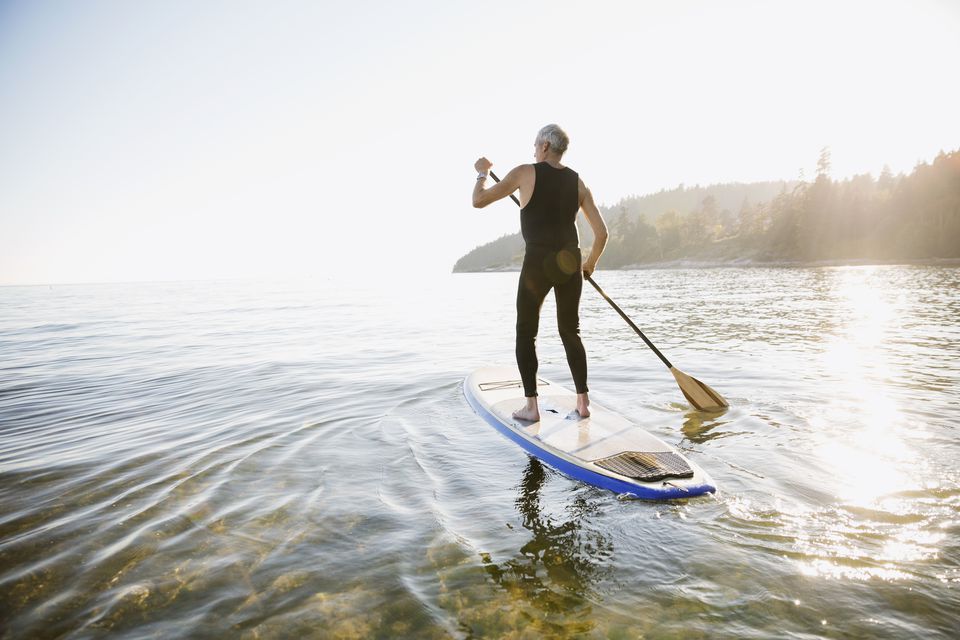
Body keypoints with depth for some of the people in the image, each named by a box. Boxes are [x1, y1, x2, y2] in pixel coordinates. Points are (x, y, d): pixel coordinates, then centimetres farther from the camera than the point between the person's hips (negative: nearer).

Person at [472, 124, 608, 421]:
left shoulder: (525, 173, -4)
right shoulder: (578, 182, 7)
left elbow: (479, 201, -1)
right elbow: (602, 233, 5)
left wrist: (482, 173, 18)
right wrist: (590, 262, 22)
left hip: (537, 263, -4)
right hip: (570, 263, 4)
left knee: (526, 334, 10)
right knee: (570, 332, 16)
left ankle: (531, 406, 8)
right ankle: (583, 402, 18)